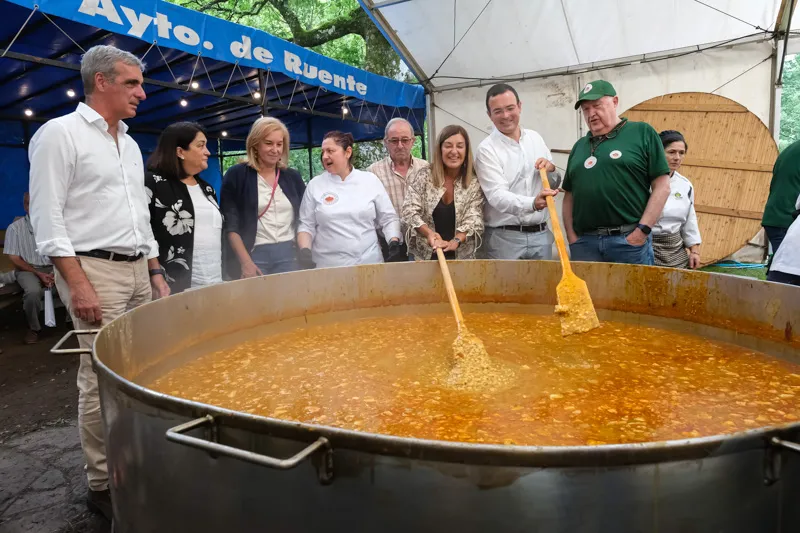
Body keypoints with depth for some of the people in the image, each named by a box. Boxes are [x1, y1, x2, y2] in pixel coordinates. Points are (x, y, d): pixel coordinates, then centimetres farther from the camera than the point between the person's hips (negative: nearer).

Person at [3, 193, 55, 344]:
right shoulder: (15, 228, 1)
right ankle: (33, 328, -9)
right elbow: (14, 259, -2)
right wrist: (38, 274, -14)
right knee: (33, 291, -35)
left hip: (53, 267, 2)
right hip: (28, 269, -1)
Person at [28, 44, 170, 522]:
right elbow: (47, 218, -11)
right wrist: (78, 285, -17)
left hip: (137, 270, 7)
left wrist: (156, 273, 15)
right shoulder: (60, 133, -5)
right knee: (102, 381, -4)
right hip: (93, 269, -7)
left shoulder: (130, 144, 18)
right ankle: (102, 485, 10)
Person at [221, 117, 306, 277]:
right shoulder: (236, 175, -1)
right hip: (254, 255, -3)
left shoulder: (293, 177, 10)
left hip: (288, 254, 3)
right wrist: (246, 262, -13)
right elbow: (230, 225, -5)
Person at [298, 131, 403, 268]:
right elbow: (306, 225, 3)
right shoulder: (315, 185, 3)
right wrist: (305, 251, -12)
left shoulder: (370, 180, 3)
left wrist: (394, 244, -9)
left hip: (369, 262, 0)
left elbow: (388, 218, 5)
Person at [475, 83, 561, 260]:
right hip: (504, 237, -5)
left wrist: (551, 170, -6)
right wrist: (533, 204, -38)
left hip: (541, 234, 5)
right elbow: (497, 196, -21)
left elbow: (555, 184, 17)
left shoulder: (535, 138, 9)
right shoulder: (486, 149, -9)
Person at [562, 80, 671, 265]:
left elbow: (662, 186, -2)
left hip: (630, 240, -3)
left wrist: (643, 231, -9)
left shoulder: (642, 133, 3)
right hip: (584, 242, 4)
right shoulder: (579, 146, 17)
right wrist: (572, 237, 5)